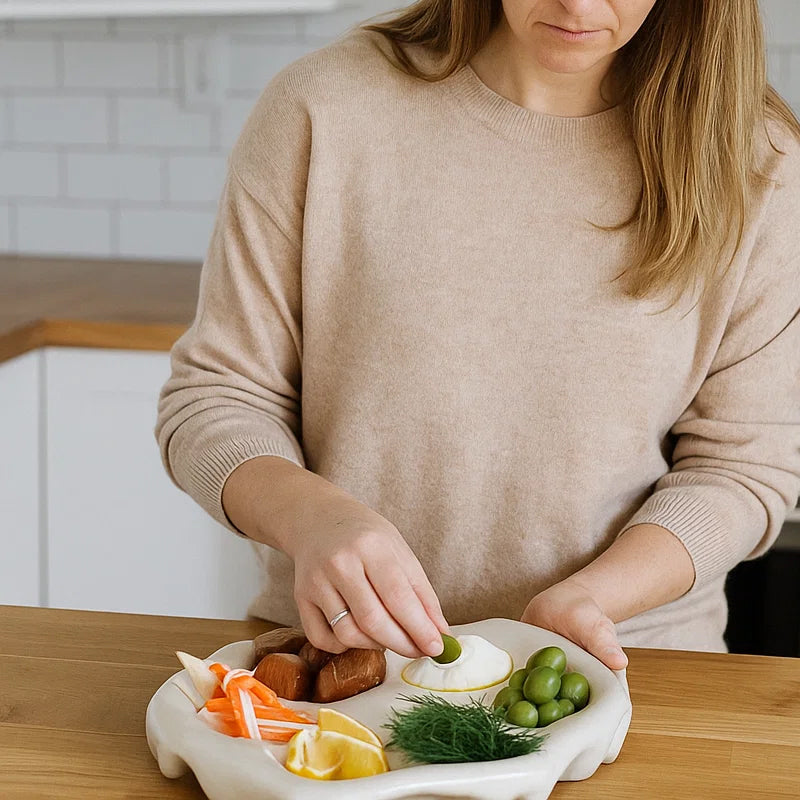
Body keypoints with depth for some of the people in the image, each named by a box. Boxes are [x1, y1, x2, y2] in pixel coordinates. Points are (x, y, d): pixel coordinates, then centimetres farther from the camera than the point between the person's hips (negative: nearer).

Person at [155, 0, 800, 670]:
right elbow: (216, 396, -1)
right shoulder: (324, 109, -4)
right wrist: (311, 516, -22)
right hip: (341, 653, 0)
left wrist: (583, 597, -16)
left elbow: (742, 463, 1)